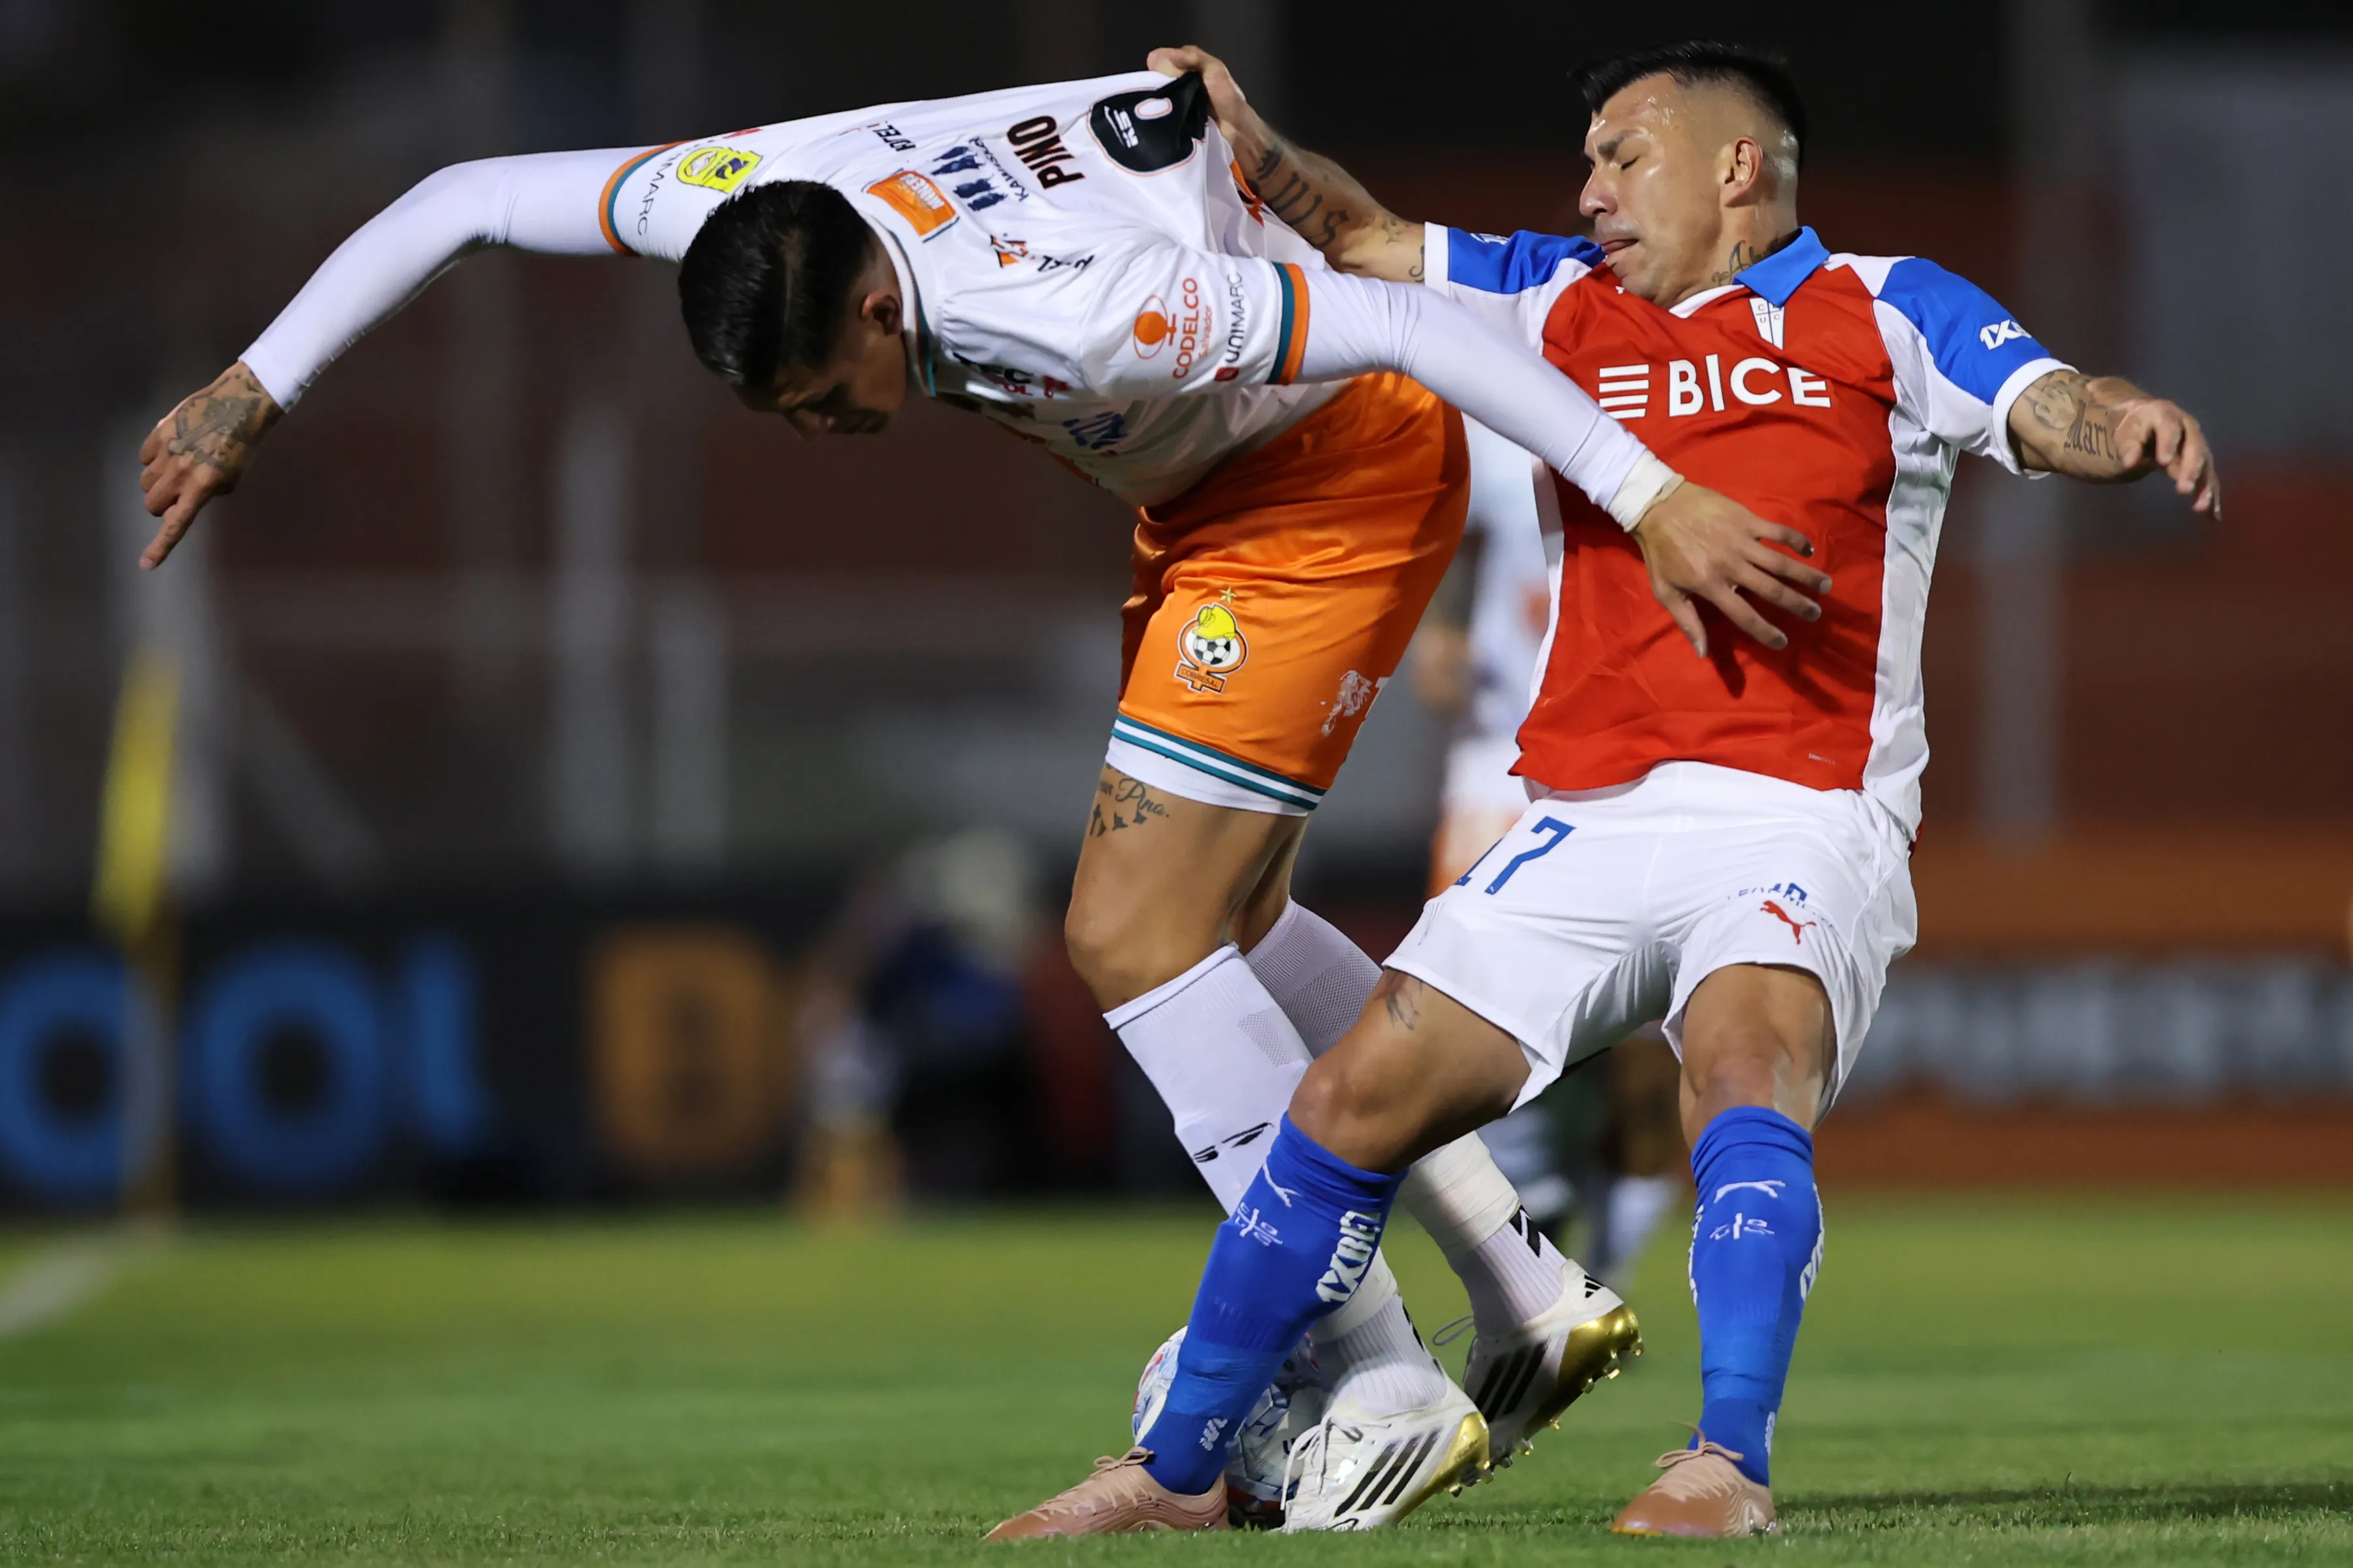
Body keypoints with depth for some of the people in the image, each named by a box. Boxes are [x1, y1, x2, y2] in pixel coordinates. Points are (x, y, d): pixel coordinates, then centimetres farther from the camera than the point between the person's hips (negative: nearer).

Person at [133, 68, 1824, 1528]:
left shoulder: (1075, 312, -39)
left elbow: (1409, 326, -35)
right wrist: (252, 393, -2)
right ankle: (1534, 1296, 20)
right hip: (1216, 477, 9)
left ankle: (1383, 1388, -8)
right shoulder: (749, 199, -17)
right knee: (1211, 917, 16)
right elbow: (459, 203, -3)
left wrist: (1656, 504, -32)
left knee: (1133, 933, -13)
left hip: (1340, 469, -9)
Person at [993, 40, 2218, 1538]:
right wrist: (1253, 151, 9)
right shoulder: (1566, 302, 19)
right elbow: (1371, 242, 26)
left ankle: (1730, 1466, -38)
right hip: (1593, 822, 5)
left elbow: (2044, 404, -8)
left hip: (1805, 817, -5)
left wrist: (2128, 423, -30)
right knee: (1359, 1102, 0)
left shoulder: (1881, 311, 6)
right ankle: (1174, 1464, 11)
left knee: (1747, 1063, -32)